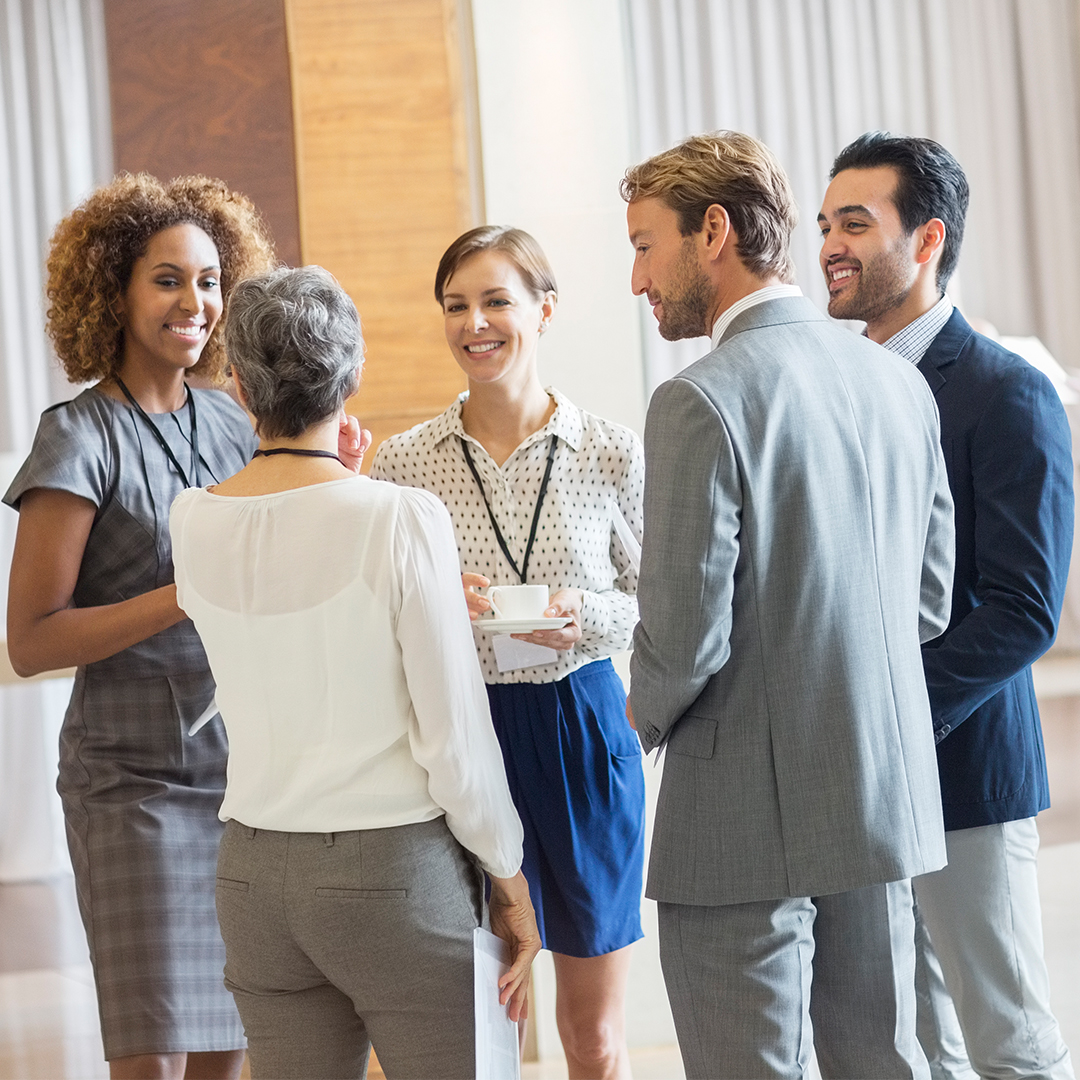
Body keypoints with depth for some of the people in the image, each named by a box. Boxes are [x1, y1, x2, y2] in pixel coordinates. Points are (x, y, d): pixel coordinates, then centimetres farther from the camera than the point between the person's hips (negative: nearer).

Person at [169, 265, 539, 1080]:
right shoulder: (402, 518, -14)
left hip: (253, 874, 5)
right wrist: (509, 875, 1)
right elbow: (455, 734, -12)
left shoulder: (193, 522, 0)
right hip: (395, 866, -5)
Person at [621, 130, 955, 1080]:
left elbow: (686, 634, -18)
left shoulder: (704, 403, -16)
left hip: (749, 820, -7)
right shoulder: (898, 381, 6)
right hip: (885, 797, 7)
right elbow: (930, 598, 12)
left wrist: (649, 718, 2)